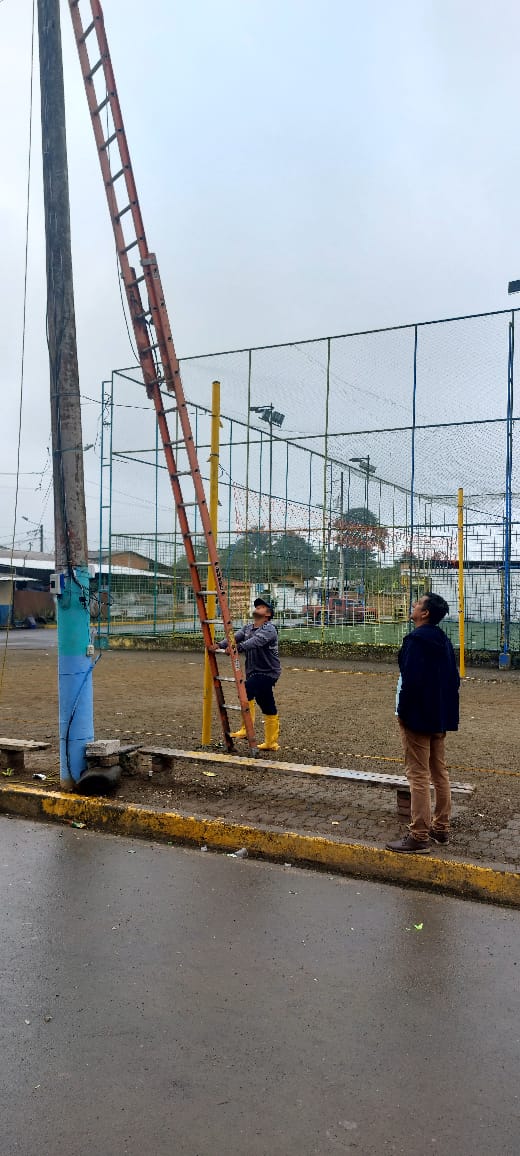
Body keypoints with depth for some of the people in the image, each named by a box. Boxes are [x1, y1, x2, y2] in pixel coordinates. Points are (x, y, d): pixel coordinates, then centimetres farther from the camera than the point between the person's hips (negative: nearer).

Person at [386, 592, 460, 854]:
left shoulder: (416, 640, -18)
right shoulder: (443, 641, 9)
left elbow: (411, 680, -24)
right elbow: (454, 679, 13)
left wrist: (402, 711, -12)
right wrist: (445, 709, 18)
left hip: (417, 716, -9)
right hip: (440, 717, 9)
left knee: (418, 776, -4)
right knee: (439, 772, 16)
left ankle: (419, 837, 0)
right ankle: (441, 828, 27)